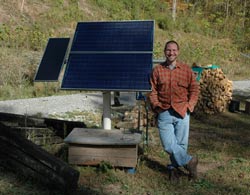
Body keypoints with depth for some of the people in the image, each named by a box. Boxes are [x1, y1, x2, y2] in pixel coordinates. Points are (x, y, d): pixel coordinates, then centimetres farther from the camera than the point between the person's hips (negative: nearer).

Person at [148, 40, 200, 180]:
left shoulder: (186, 69, 4)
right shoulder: (157, 70, 5)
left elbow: (195, 88, 7)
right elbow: (153, 90, 7)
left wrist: (190, 105, -3)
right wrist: (155, 105, -5)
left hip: (182, 112, 0)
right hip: (164, 113, 0)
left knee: (181, 144, 6)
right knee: (168, 145, -5)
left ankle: (176, 164, 27)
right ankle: (189, 161, 12)